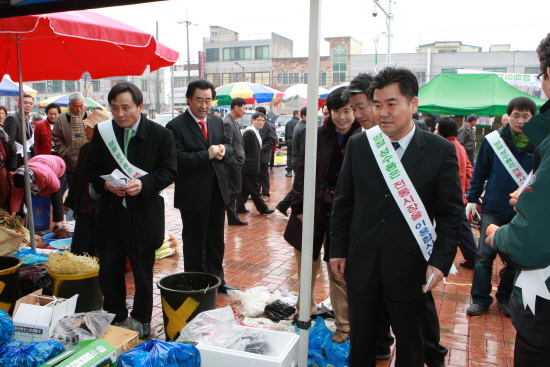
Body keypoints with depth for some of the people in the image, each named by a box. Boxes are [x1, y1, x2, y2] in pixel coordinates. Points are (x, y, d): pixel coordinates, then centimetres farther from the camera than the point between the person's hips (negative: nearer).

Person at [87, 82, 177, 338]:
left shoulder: (160, 134, -6)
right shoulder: (102, 131, 3)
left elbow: (169, 171, -7)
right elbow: (92, 169, 7)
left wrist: (143, 184, -23)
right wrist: (105, 183, -15)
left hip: (144, 214, -3)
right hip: (110, 213, 3)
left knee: (143, 273, 11)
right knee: (109, 271, 10)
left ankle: (141, 321, 31)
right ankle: (115, 318, 32)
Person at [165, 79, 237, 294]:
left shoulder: (217, 122, 10)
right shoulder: (176, 126, -11)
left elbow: (229, 145, 13)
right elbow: (177, 159, -21)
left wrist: (223, 150, -11)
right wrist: (206, 155, -25)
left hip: (217, 192, 6)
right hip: (193, 195, -6)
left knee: (216, 241, 18)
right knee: (194, 244, 8)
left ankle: (217, 280, 34)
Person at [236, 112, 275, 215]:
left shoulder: (256, 132, 14)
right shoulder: (249, 132, -17)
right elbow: (244, 149, -19)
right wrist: (247, 161, -15)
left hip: (248, 167, 10)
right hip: (249, 166, -10)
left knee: (244, 187, 14)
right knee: (254, 188, 1)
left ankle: (239, 207, 21)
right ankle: (262, 208, 9)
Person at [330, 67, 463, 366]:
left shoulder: (441, 151, -7)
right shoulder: (358, 145, 1)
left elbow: (451, 214, -4)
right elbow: (342, 201, 6)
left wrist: (440, 261, -13)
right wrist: (338, 249, 4)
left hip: (410, 270, -2)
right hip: (361, 266, 2)